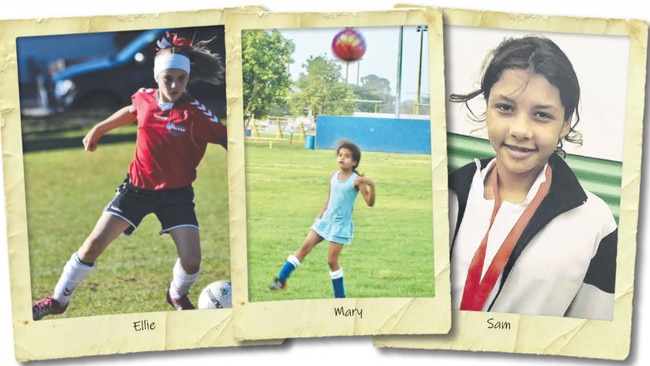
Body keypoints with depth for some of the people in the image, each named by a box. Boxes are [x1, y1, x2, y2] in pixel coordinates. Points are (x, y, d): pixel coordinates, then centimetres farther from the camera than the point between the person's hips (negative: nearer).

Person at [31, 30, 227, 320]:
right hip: (137, 186, 2)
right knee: (94, 244, 0)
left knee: (191, 260, -11)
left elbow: (230, 142, -21)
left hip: (176, 193, -2)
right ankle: (58, 300, 23)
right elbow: (129, 112, 17)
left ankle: (177, 295, 26)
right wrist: (98, 130, 27)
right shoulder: (144, 98, -7)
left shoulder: (197, 114, -19)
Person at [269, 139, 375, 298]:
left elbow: (370, 203, -19)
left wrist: (372, 186, -35)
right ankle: (281, 279, -1)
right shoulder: (333, 176, 5)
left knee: (332, 260, -3)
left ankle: (340, 297, 12)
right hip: (325, 220, 5)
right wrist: (319, 216, 13)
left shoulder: (356, 180, -12)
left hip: (341, 224, -5)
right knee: (305, 246, -5)